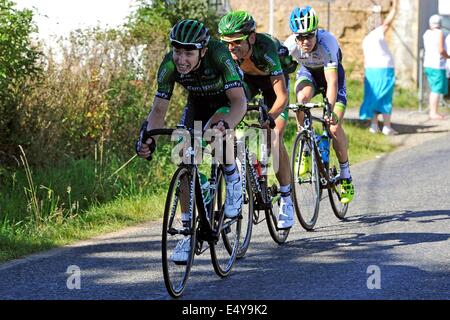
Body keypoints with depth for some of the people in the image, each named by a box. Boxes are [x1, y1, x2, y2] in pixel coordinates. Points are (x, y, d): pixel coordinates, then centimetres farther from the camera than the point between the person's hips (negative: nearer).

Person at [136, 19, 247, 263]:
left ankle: (233, 178, -5)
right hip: (198, 102, 4)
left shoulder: (219, 56, -38)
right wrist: (149, 139, -41)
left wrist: (224, 125, -62)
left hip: (230, 99, -4)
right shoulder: (169, 66, -27)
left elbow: (239, 101, -43)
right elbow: (159, 109, -22)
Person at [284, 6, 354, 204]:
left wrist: (330, 110, -57)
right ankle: (305, 153, -17)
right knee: (302, 97, -34)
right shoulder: (290, 45, -29)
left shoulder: (327, 42, -37)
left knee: (335, 127, -16)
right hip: (308, 72, 2)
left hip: (331, 72, -2)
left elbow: (332, 83, -44)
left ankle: (346, 178, 3)